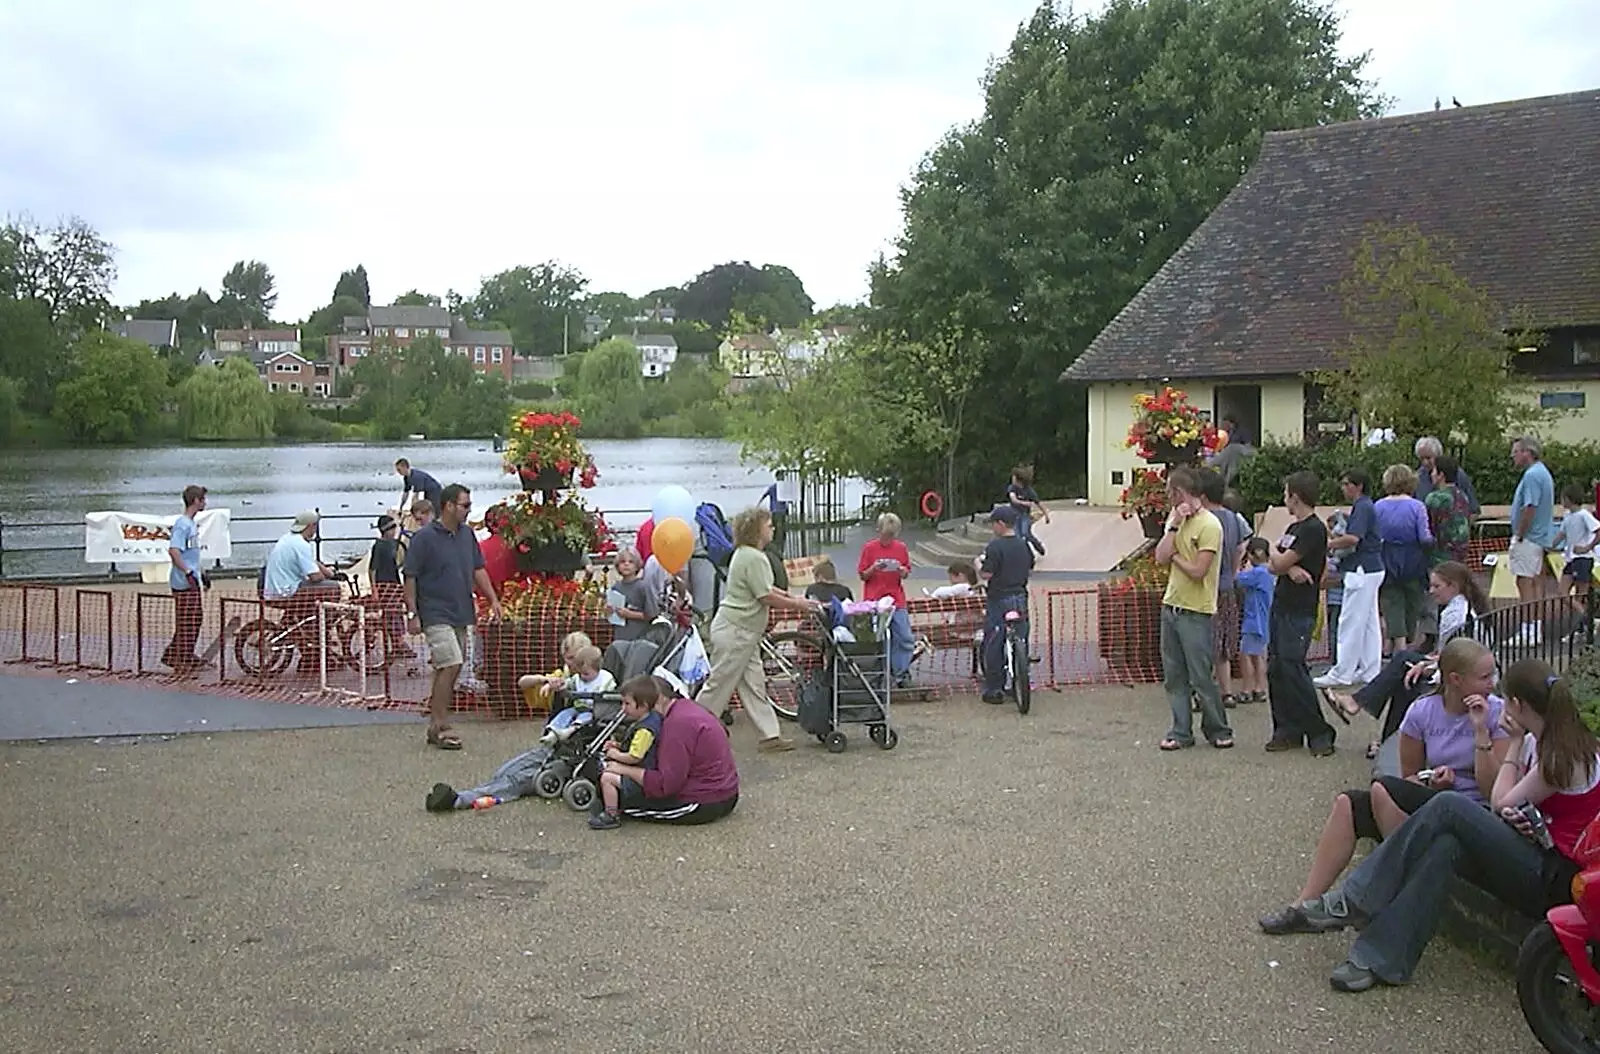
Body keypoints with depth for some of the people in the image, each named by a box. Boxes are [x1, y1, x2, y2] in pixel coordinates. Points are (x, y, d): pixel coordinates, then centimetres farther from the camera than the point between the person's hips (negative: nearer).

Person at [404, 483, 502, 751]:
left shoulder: (467, 533, 10)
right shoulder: (425, 537, -10)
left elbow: (478, 569, 17)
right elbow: (410, 578, -9)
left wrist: (493, 600, 9)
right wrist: (412, 614, -13)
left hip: (461, 613, 7)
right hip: (436, 614, -7)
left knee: (449, 669, 9)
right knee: (451, 665, -16)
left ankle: (435, 727, 16)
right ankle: (441, 727, -9)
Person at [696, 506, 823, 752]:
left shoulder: (745, 554, 14)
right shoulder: (754, 558, -19)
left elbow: (766, 588, 20)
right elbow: (766, 597, -18)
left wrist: (794, 599, 15)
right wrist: (798, 605, -6)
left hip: (742, 632, 11)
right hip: (735, 631, -11)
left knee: (754, 683, 9)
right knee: (719, 684, -2)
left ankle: (770, 735, 12)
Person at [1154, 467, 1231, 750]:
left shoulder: (1209, 525, -13)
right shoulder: (1175, 519, 11)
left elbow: (1197, 571, -19)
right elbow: (1161, 557, -1)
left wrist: (1174, 556, -3)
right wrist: (1174, 525, -8)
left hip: (1196, 612, -7)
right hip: (1171, 606, 7)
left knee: (1201, 677, -2)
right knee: (1174, 676, 8)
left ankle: (1218, 730, 13)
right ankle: (1181, 732, 15)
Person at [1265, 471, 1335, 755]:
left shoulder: (1314, 529, -12)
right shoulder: (1294, 528, 18)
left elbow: (1280, 563, -16)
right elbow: (1273, 567, 10)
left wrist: (1274, 552, 7)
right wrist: (1289, 568, -11)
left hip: (1299, 612, -9)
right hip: (1280, 607, 9)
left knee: (1292, 668, -12)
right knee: (1275, 669, 7)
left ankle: (1319, 732, -4)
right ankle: (1288, 730, 14)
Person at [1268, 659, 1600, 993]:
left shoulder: (1565, 756, -16)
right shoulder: (1537, 741, 12)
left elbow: (1502, 804, -7)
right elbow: (1499, 804, 10)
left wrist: (1514, 746, 1)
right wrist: (1483, 736, 5)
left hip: (1555, 876, -9)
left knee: (1450, 808, -22)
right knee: (1445, 848, -20)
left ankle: (1354, 903, -19)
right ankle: (1377, 959, -26)